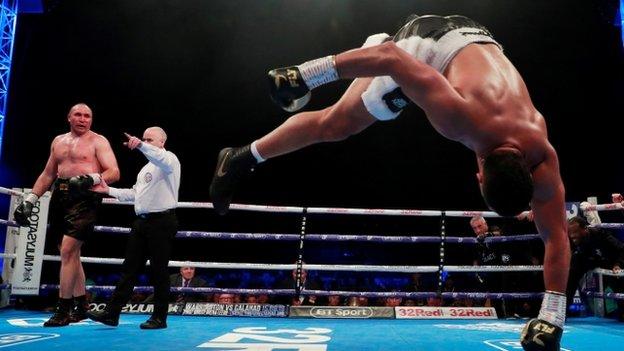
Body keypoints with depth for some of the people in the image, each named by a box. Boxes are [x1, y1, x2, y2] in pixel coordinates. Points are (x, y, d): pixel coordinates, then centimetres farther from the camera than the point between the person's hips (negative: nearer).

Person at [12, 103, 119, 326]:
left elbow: (114, 173, -10)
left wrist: (92, 178, -28)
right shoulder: (58, 141, 18)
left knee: (68, 250, -15)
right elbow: (48, 174, 23)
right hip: (60, 197, 7)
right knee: (71, 253, 10)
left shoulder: (98, 142, 1)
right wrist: (30, 198, 14)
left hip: (84, 198, -6)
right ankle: (81, 305, 21)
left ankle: (63, 309, -8)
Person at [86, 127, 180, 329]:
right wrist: (109, 190, 16)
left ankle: (159, 318, 7)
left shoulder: (169, 159, -3)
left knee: (159, 270, -2)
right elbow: (135, 193, 24)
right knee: (130, 267, 6)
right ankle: (111, 313, 9)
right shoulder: (147, 167, 25)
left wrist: (141, 145, -42)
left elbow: (162, 159, -29)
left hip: (161, 221, -8)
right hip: (142, 221, 8)